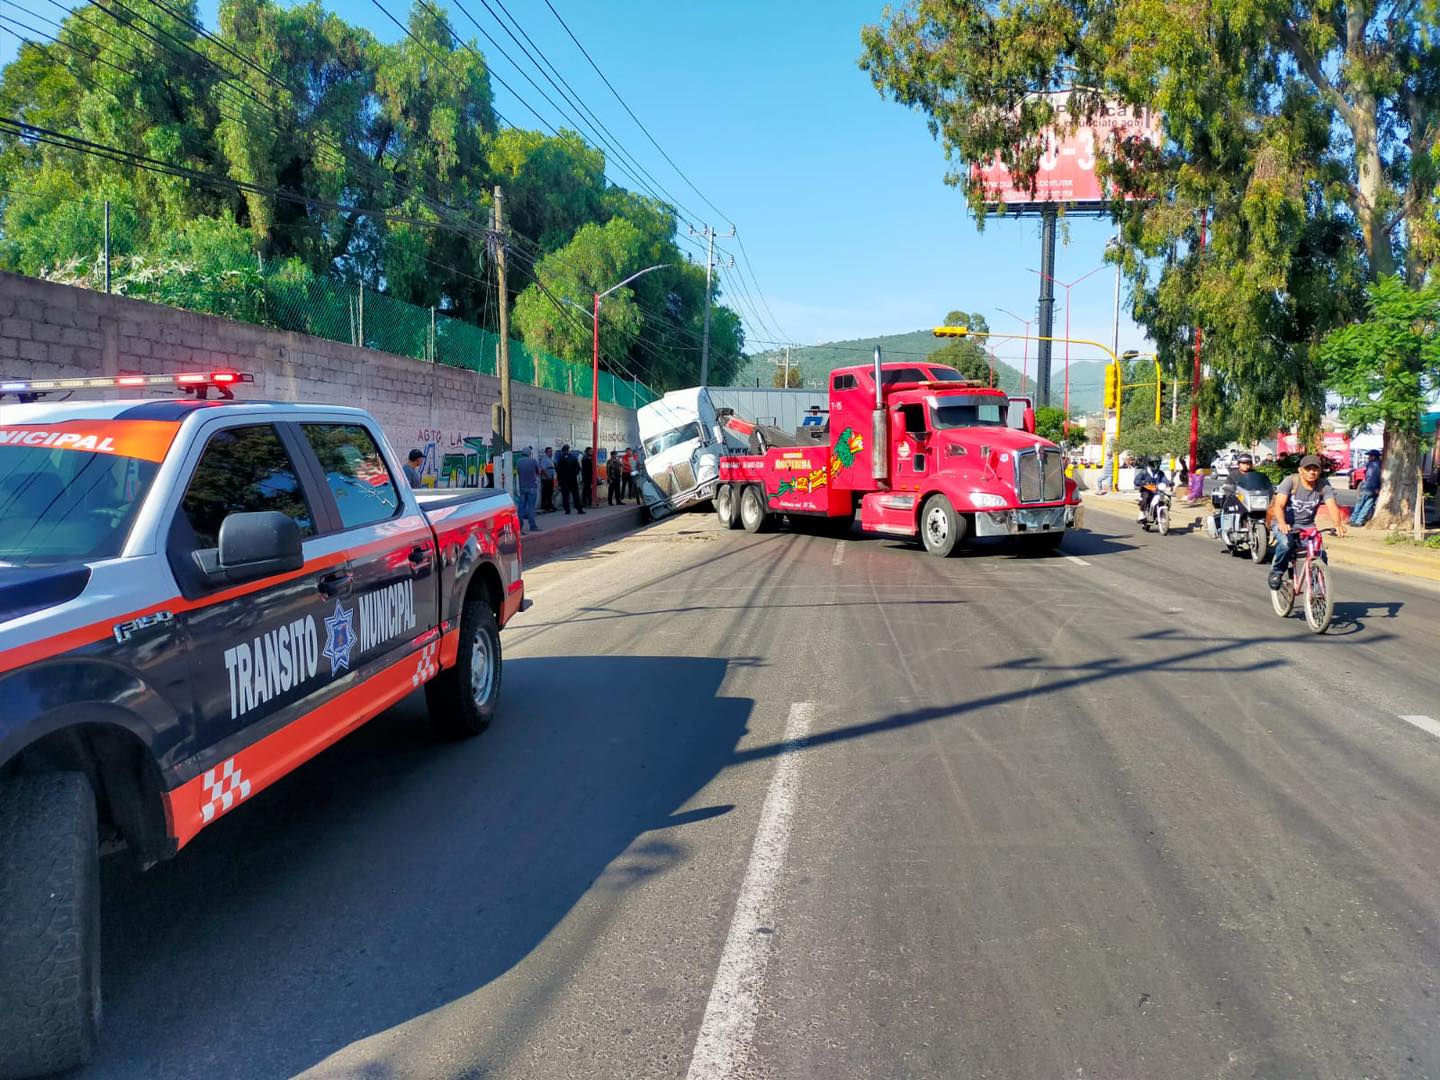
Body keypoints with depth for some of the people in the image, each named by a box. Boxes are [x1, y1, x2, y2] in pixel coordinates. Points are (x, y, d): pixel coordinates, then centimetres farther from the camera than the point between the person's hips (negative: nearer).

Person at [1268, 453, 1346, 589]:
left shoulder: (1323, 485, -7)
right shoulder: (1290, 481, -16)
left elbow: (1332, 506, -21)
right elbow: (1278, 505, -27)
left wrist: (1338, 524, -42)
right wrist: (1282, 524, -47)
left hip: (1307, 526, 3)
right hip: (1285, 524, -3)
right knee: (1285, 544, -34)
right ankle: (1277, 572, -6)